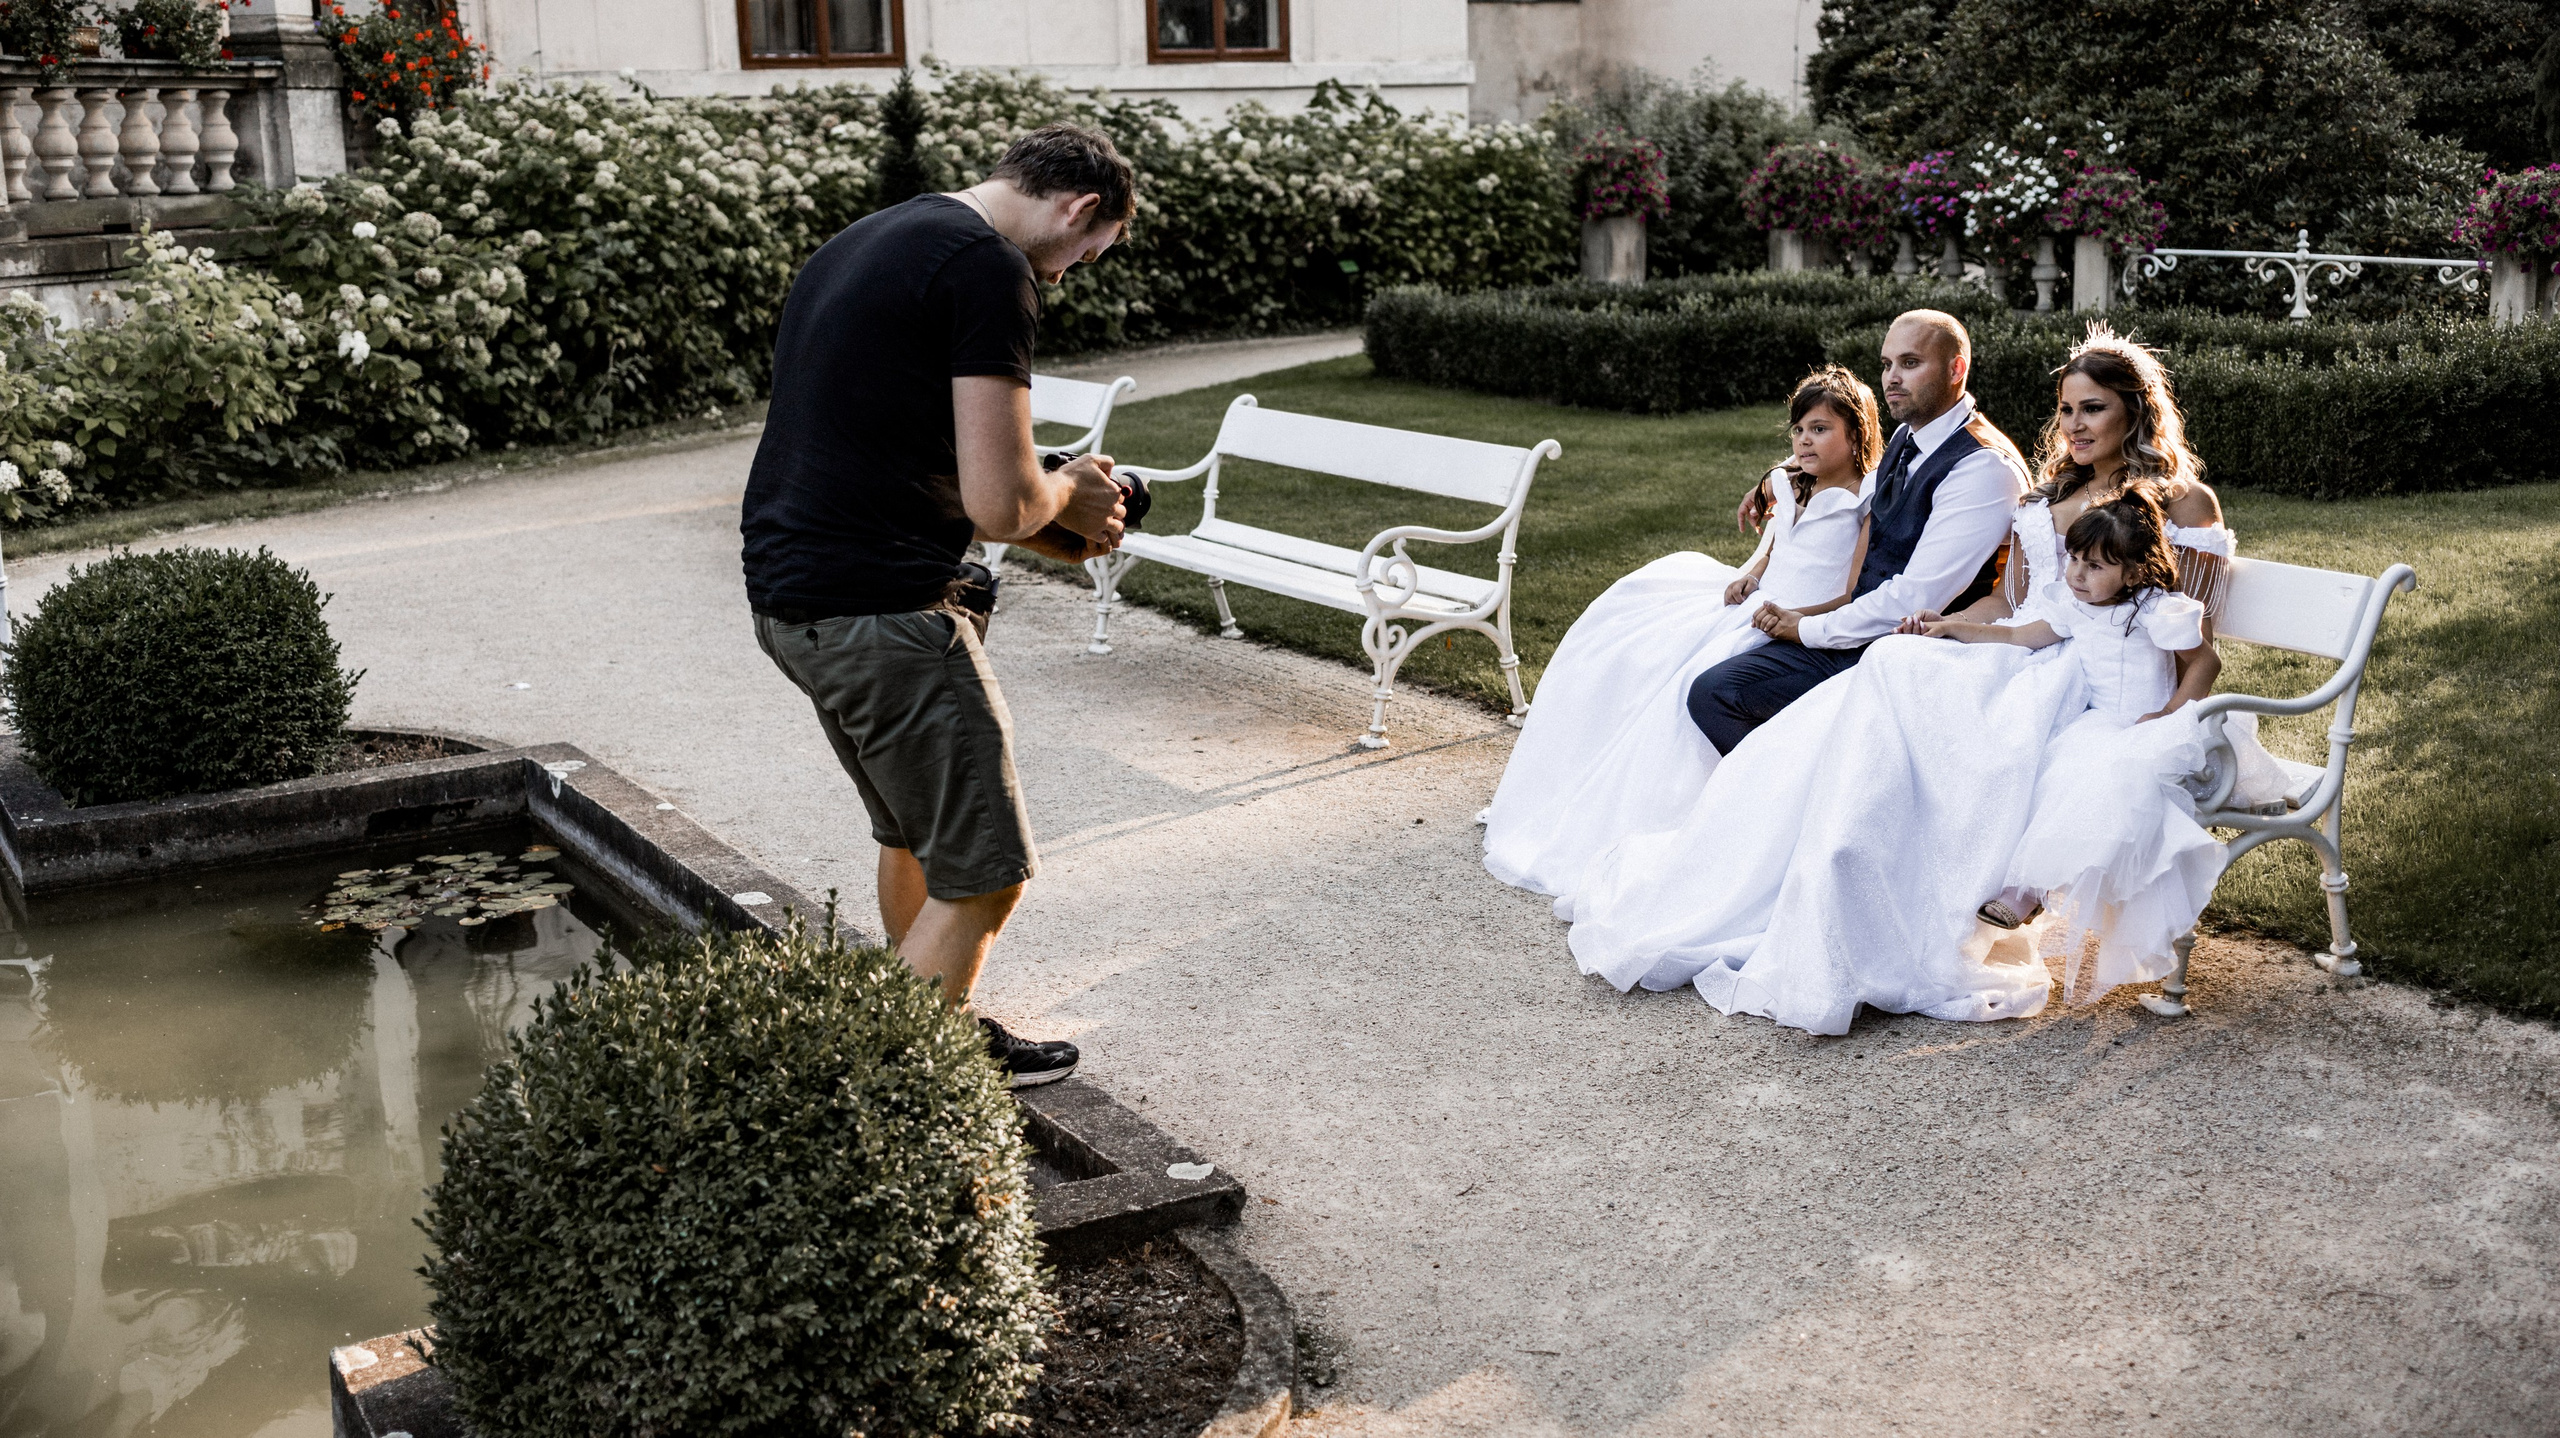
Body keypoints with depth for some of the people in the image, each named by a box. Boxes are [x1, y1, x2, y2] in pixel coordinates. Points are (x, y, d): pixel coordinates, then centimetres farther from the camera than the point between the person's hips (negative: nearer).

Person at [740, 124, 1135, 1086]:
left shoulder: (864, 243, 17)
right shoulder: (989, 268, -13)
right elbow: (998, 502, -19)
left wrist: (1047, 527, 16)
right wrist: (1065, 496, 4)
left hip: (785, 597, 10)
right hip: (877, 612, -10)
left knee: (914, 836, 25)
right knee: (982, 878, 1)